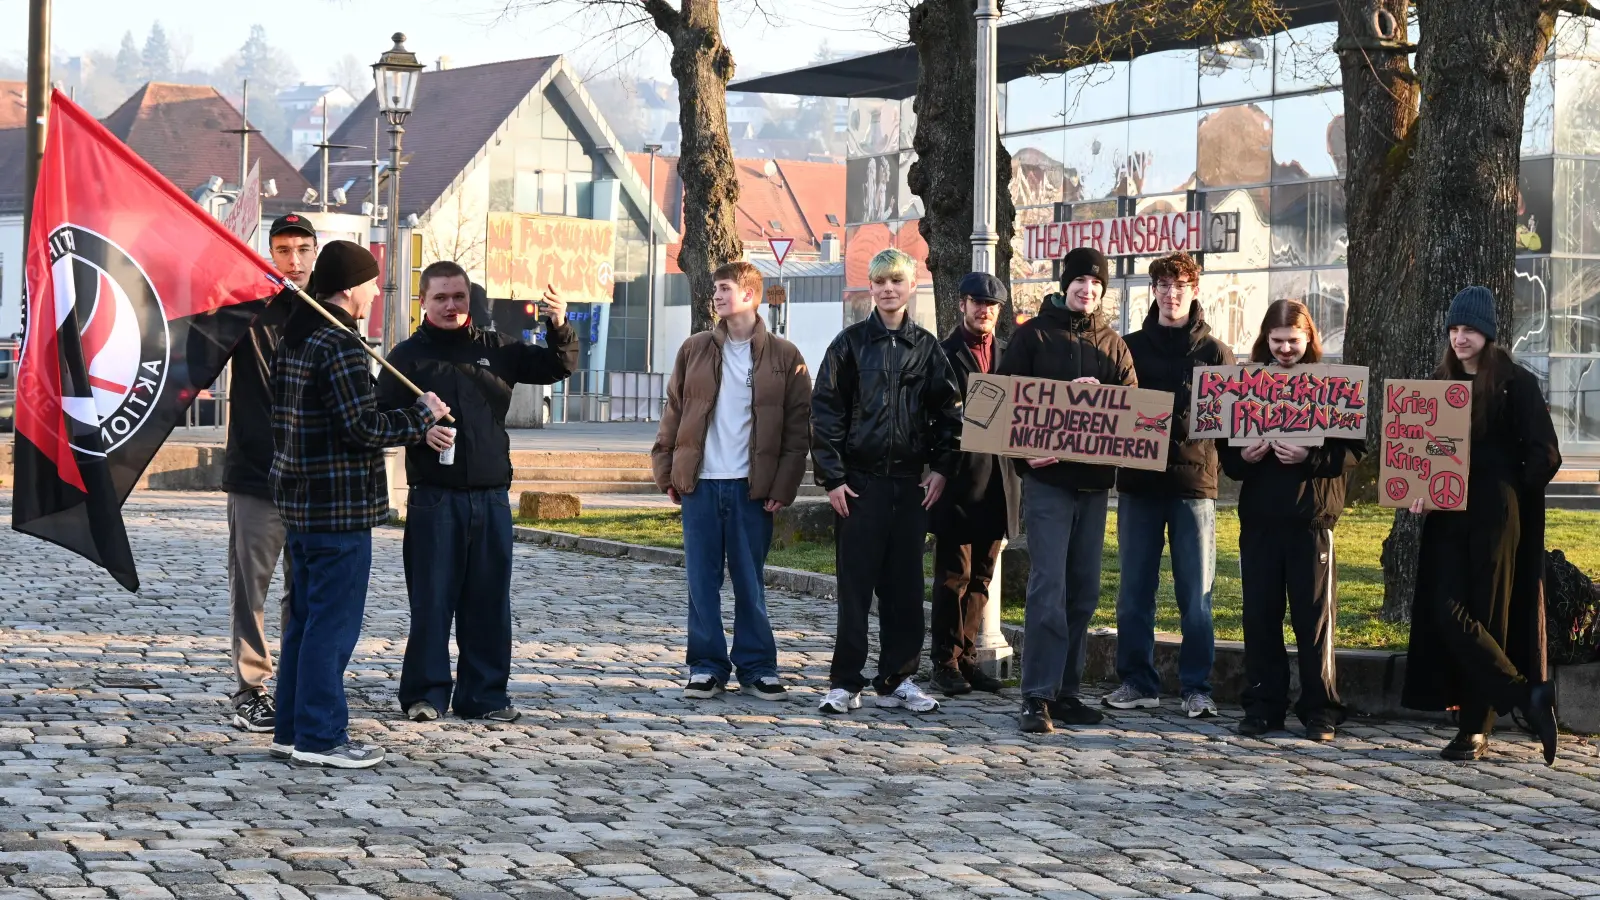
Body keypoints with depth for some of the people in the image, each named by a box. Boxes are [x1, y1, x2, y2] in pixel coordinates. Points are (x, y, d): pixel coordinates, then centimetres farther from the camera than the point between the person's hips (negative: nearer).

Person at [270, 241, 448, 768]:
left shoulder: (293, 337, 13)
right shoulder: (340, 345, -17)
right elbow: (364, 427, -21)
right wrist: (421, 415, -7)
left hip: (299, 499, 10)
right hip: (340, 506, -10)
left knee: (306, 616, 15)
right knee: (334, 622, -4)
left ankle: (292, 729, 21)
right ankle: (321, 737, -1)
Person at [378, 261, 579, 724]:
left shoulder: (495, 348, 14)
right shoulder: (408, 355, 4)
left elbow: (557, 366, 14)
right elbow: (381, 417, 0)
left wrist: (560, 328, -6)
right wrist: (420, 428, -18)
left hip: (492, 497, 3)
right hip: (433, 498, -3)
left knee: (490, 600, 6)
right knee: (432, 599, -1)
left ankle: (485, 694, 14)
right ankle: (426, 692, 9)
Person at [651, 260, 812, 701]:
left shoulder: (784, 357, 1)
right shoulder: (694, 350, 8)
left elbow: (798, 429, 0)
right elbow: (673, 413, 9)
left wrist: (782, 487, -6)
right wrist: (667, 473, 2)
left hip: (752, 486, -2)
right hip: (700, 483, 2)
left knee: (750, 580, 4)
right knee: (702, 579, 4)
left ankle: (756, 666, 13)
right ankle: (707, 665, 11)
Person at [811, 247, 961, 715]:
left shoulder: (927, 347, 9)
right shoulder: (850, 343, 2)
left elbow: (947, 412, 11)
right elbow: (825, 412, -1)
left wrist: (941, 467, 0)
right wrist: (832, 476, -8)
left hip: (911, 482, 3)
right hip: (860, 481, -3)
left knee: (905, 585, 6)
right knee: (855, 584, -1)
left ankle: (897, 678, 14)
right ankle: (845, 682, 4)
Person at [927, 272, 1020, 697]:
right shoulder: (944, 353, -1)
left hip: (997, 478, 5)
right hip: (959, 476, -5)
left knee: (980, 577, 10)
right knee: (954, 575, -3)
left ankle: (966, 658, 17)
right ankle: (945, 662, 3)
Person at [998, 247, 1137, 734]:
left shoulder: (1112, 344, 13)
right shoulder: (1033, 335, 2)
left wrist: (1101, 394, -14)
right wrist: (1025, 453, -16)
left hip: (1094, 479, 5)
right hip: (1047, 477, -5)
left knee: (1084, 590, 8)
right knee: (1049, 588, -11)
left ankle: (1067, 690, 15)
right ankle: (1038, 698, -10)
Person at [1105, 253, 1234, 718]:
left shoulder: (1214, 352, 6)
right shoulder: (1131, 347, 10)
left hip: (1194, 483, -2)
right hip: (1138, 483, 2)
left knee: (1196, 595, 1)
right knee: (1134, 592, 5)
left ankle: (1197, 688, 7)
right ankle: (1137, 682, 14)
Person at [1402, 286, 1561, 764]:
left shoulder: (1516, 383, -2)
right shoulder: (1441, 383, 15)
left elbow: (1545, 456, -5)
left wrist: (1504, 489, -12)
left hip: (1495, 516, -5)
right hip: (1447, 516, 5)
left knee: (1487, 613, -3)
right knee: (1446, 612, -7)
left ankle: (1477, 726, 2)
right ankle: (1525, 697, 0)